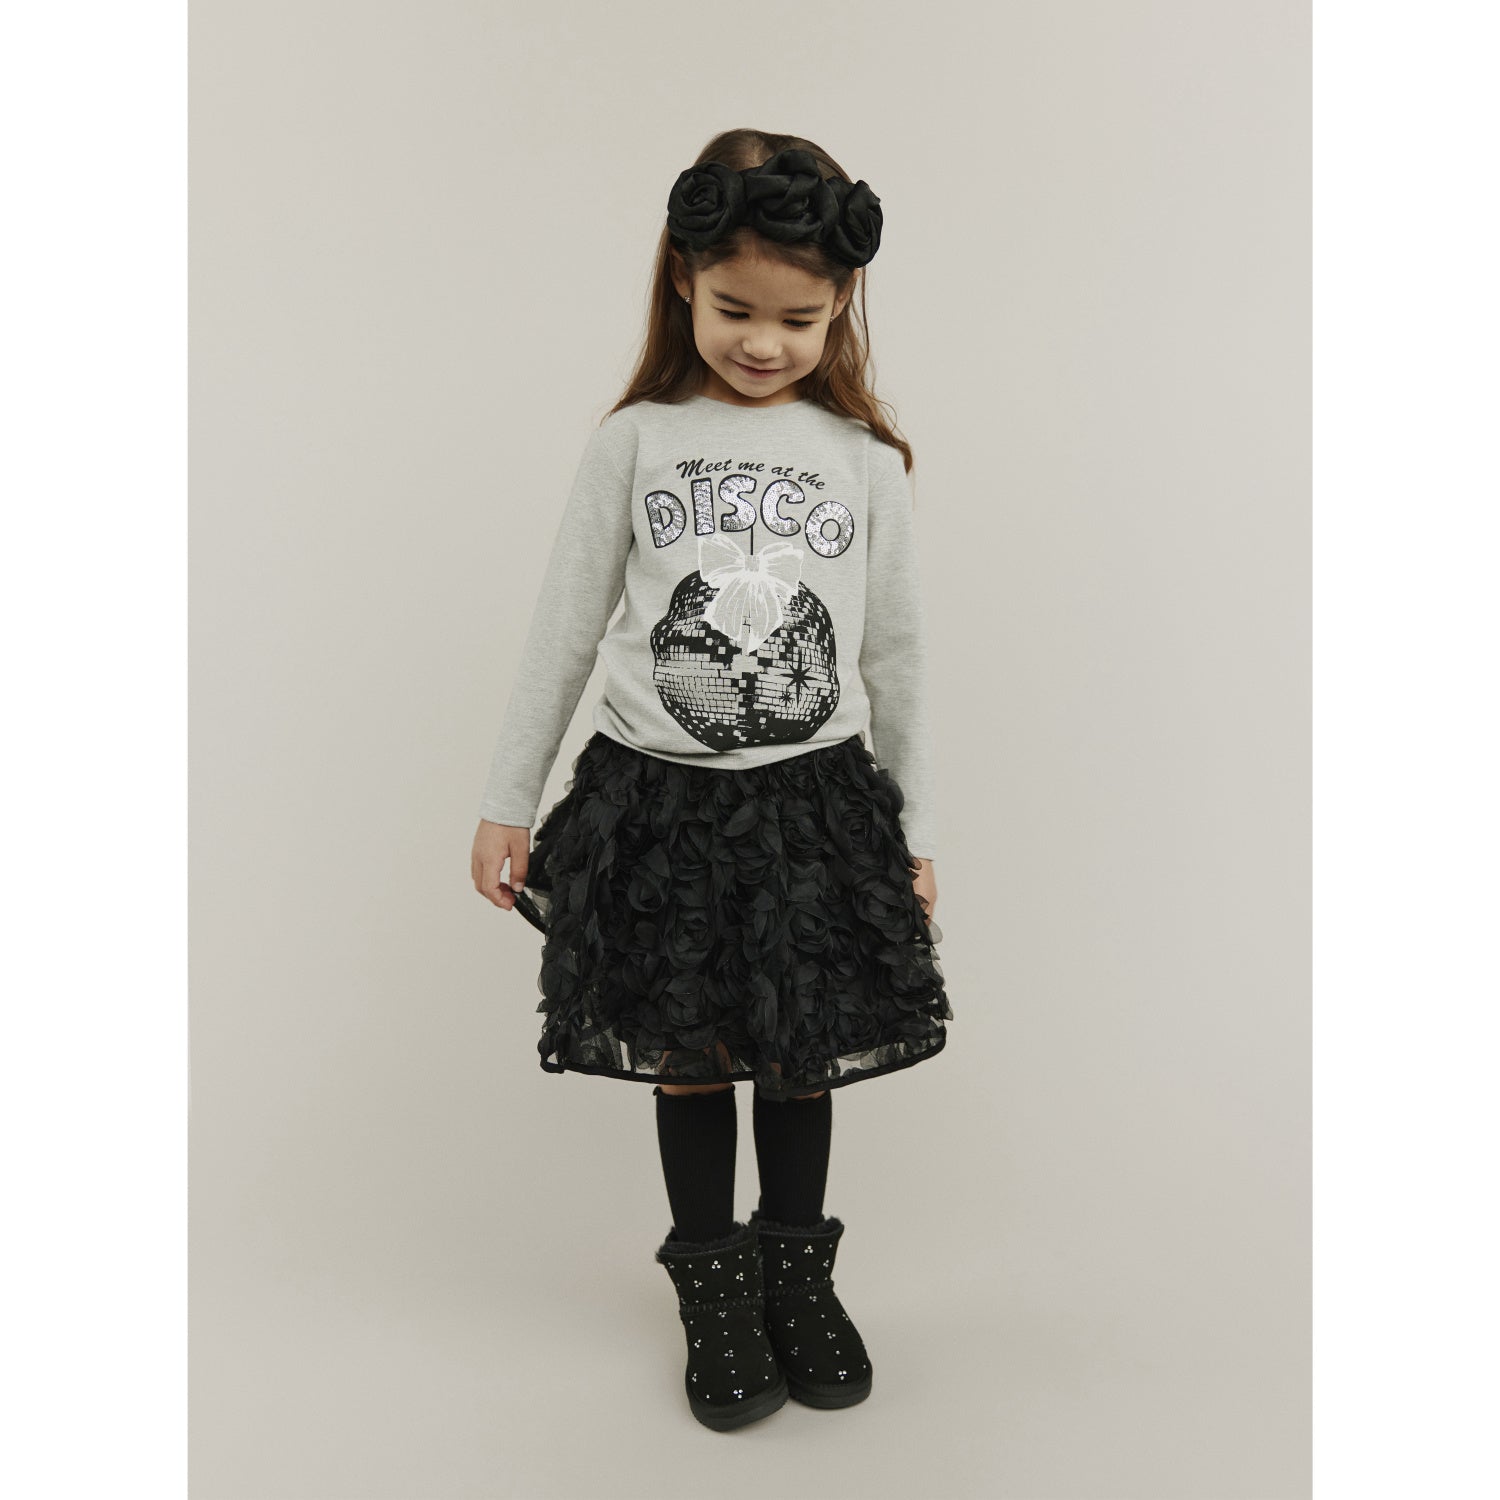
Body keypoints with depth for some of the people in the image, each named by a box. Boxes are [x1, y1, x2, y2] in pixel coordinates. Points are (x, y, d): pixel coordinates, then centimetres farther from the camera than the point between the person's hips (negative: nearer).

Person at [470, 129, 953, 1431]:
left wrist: (916, 827, 6)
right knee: (688, 1058, 10)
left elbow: (898, 654, 6)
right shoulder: (635, 442, -1)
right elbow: (565, 631, 2)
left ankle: (799, 1273, 35)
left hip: (817, 801, 1)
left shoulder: (867, 460, 1)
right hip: (659, 798, 0)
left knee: (803, 1054, 12)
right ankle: (716, 1284, 32)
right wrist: (509, 801, 2)